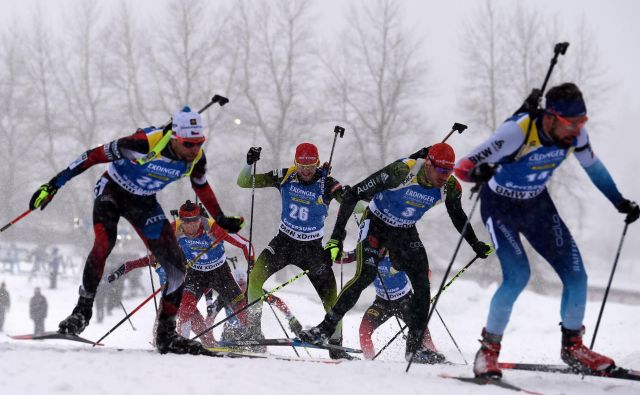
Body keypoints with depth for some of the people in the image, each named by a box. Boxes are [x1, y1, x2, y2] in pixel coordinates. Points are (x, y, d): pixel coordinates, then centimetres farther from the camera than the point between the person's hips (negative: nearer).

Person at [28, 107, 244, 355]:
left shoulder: (196, 158, -16)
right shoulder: (146, 143, -34)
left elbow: (202, 187, 8)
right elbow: (96, 155, -27)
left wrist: (221, 220, 17)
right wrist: (55, 184, -27)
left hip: (143, 203, 5)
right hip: (112, 191, -5)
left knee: (176, 266, -5)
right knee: (104, 243, -34)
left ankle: (166, 334, 8)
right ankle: (82, 310, -19)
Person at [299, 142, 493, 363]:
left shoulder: (449, 188, -18)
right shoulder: (401, 172, -33)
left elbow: (459, 218, 7)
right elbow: (353, 194, -28)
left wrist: (476, 245, 6)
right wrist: (337, 234, -30)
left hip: (406, 233, 5)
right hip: (376, 224, -5)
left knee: (422, 285, -8)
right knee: (365, 276, -23)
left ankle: (414, 347, 3)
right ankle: (325, 329, -15)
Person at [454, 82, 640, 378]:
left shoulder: (575, 134, -17)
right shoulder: (517, 133, -33)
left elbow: (592, 166, 7)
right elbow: (462, 167, -31)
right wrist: (477, 172, -53)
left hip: (538, 206, 5)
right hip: (500, 207, -5)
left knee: (576, 274, -3)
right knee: (517, 276, -24)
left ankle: (572, 347, 19)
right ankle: (488, 350, -6)